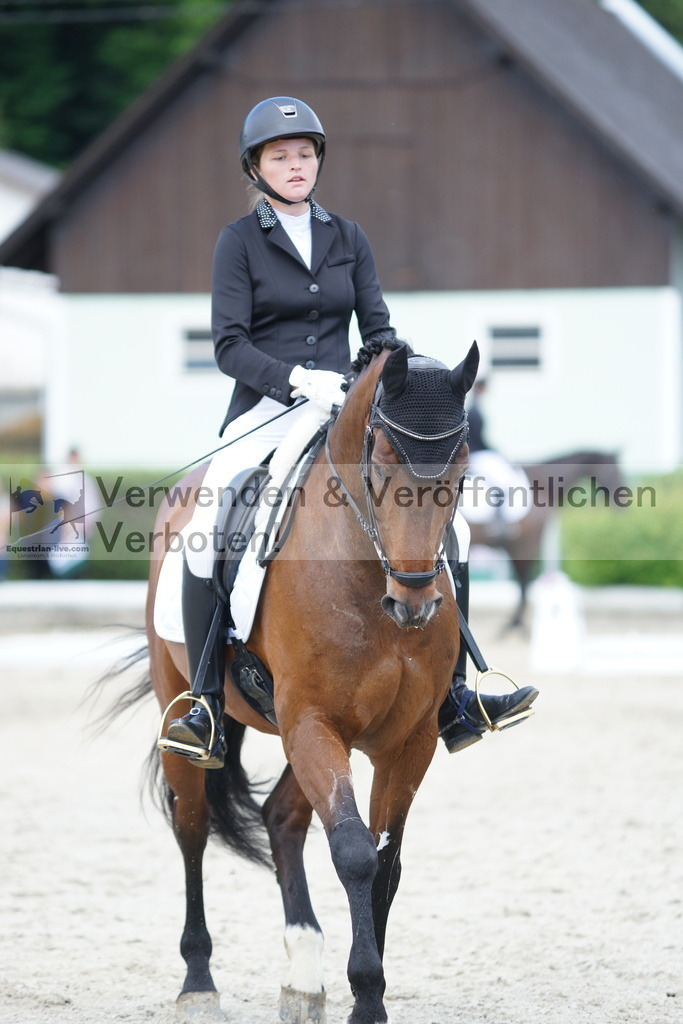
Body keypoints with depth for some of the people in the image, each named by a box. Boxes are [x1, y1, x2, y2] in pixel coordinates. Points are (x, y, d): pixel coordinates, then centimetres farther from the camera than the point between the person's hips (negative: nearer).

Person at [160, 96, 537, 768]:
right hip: (264, 409, -4)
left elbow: (377, 330, 11)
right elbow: (230, 346, -7)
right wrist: (298, 379, -22)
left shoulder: (348, 238, 13)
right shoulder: (239, 241, 1)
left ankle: (452, 698, -7)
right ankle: (207, 707, -20)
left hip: (341, 406, 4)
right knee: (205, 530, -28)